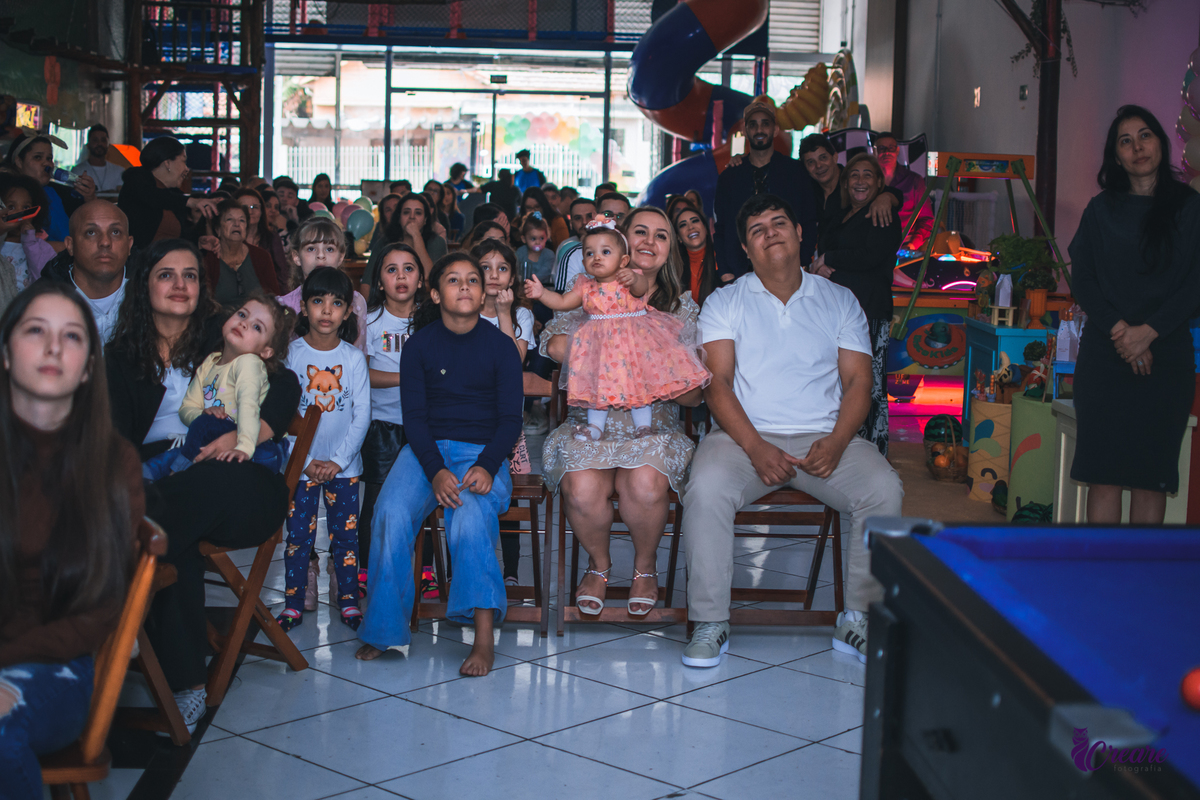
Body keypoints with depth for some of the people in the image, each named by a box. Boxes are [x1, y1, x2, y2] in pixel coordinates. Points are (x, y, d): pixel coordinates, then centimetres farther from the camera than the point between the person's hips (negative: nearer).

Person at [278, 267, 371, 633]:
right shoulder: (292, 353, -4)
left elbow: (362, 415, -2)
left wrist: (338, 460, -11)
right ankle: (293, 603, 12)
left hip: (344, 464, 1)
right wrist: (307, 461, -11)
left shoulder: (354, 358, -2)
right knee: (299, 534, 2)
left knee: (345, 533, 4)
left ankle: (348, 599, 16)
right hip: (301, 463, 0)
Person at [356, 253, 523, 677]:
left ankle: (484, 637, -31)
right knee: (391, 514, -28)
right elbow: (414, 415, 0)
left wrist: (487, 467, -17)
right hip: (426, 449, 1)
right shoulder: (420, 344, 5)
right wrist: (435, 471, -17)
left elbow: (510, 418, 2)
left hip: (482, 451, -1)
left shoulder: (500, 345, 4)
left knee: (471, 518, -33)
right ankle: (384, 629, -16)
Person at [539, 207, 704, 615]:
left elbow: (693, 393, 5)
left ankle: (645, 565, 1)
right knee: (581, 488, -31)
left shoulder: (683, 307, 11)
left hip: (654, 428, 0)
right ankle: (599, 562, 3)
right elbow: (556, 344, -10)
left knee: (646, 485, -33)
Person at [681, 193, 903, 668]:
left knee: (883, 490, -26)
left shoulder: (839, 301, 15)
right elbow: (717, 383, -1)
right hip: (745, 436, -1)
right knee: (705, 489, -32)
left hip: (824, 438, 1)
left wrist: (837, 441, -13)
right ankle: (710, 623, -18)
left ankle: (858, 619, -11)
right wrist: (755, 447, -17)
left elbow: (858, 381, 7)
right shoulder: (725, 302, 10)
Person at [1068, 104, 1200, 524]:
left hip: (1166, 355, -1)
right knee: (1103, 471, -3)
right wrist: (1118, 330, -11)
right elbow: (1082, 280, 4)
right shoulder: (1101, 210, 12)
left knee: (1152, 474, -2)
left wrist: (1148, 331, -13)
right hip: (1104, 355, 1)